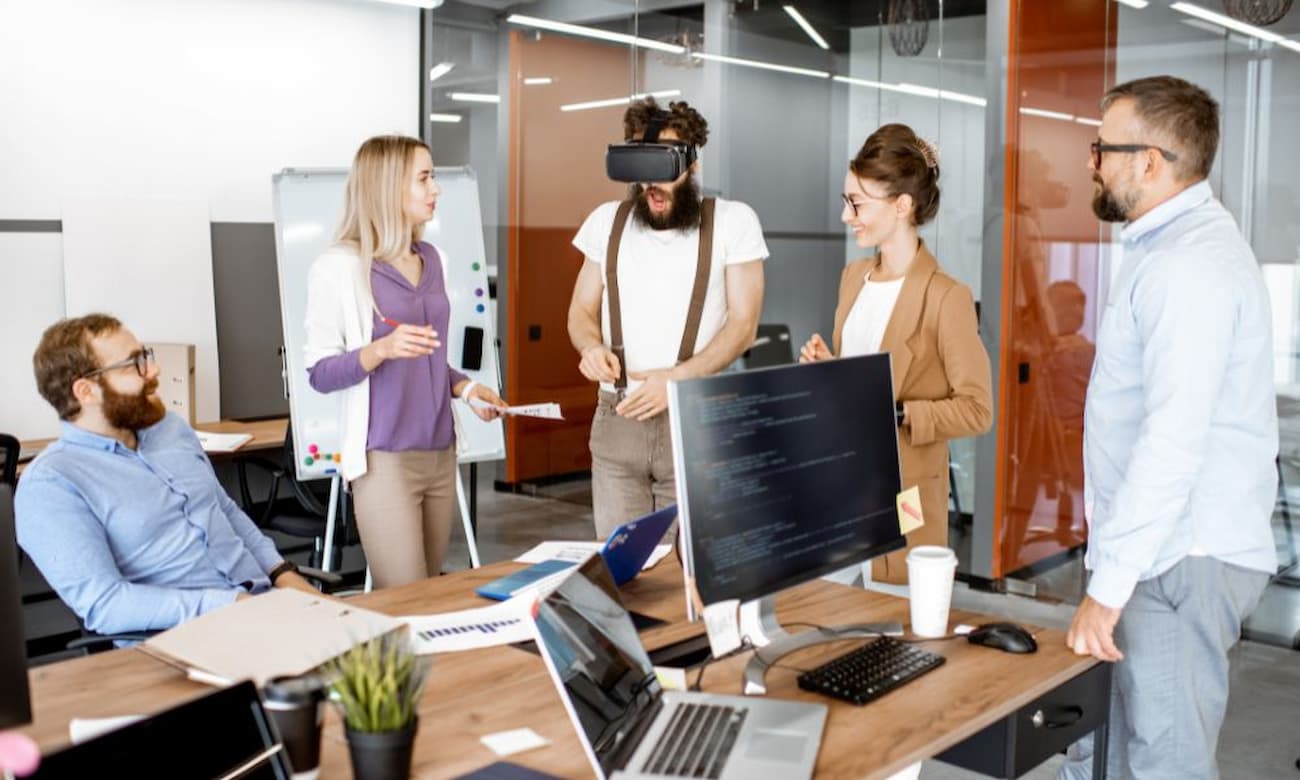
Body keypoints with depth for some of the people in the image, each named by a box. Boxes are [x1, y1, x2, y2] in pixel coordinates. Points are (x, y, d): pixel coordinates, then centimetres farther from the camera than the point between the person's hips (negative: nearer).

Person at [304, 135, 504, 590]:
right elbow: (319, 373, -9)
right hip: (385, 459, -7)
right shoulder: (340, 266, -10)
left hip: (441, 453, 7)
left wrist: (464, 387, 3)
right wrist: (379, 350, -25)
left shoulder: (433, 260, 10)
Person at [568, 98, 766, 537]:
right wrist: (591, 346, -10)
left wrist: (678, 378, -20)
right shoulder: (607, 220, 9)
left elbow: (742, 324, -5)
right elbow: (582, 311, 14)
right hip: (616, 421, 3)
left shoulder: (734, 221, -2)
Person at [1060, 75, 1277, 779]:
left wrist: (1109, 587, -24)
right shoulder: (1173, 244, 16)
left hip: (1182, 561, -10)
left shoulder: (1190, 265, -19)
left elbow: (1173, 443, -26)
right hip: (1162, 549, 10)